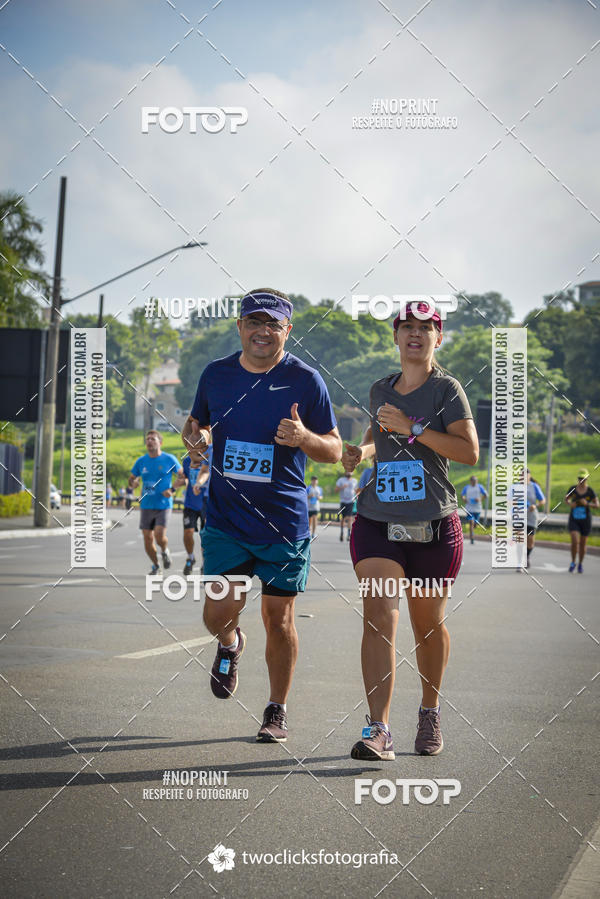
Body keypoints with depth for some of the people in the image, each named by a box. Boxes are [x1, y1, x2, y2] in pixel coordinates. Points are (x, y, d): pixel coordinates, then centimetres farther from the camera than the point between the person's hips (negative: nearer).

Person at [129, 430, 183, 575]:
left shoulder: (169, 460, -3)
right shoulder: (141, 461, 5)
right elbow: (131, 479, 15)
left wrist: (173, 490, -11)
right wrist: (133, 483, -9)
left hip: (163, 505, -3)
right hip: (146, 505, 3)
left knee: (159, 536, -17)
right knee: (147, 538, 1)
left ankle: (165, 551, 17)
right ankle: (155, 566, 22)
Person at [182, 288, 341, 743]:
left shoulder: (305, 380, -5)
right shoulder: (216, 374, 3)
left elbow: (335, 450, -1)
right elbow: (197, 424, 19)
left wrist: (304, 438, -23)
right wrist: (195, 435, -5)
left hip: (285, 522, -2)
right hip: (225, 519, 2)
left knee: (278, 619, 4)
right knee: (219, 611, -5)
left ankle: (277, 710, 22)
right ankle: (230, 644, 32)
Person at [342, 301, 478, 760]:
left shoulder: (447, 389, -3)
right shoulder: (381, 389, 11)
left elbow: (470, 452, -15)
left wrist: (411, 429, -20)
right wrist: (362, 451, 9)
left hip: (434, 525, -2)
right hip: (378, 520, 3)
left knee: (428, 625, 11)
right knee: (379, 616, -14)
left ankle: (430, 714, 34)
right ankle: (379, 731, -19)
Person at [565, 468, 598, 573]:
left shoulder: (590, 491, -8)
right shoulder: (572, 489, -5)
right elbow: (566, 499, 10)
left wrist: (587, 503, -23)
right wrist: (570, 504, -13)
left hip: (585, 521, 0)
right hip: (574, 520, 0)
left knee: (582, 544, 9)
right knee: (574, 541, -17)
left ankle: (580, 564, 32)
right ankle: (573, 562, 4)